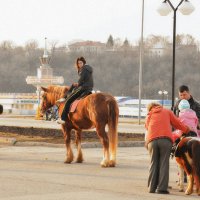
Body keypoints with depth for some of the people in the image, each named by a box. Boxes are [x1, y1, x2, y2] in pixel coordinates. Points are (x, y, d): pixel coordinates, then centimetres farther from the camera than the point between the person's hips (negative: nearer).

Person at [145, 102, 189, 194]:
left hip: (152, 140, 2)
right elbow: (177, 123, 21)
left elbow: (147, 128, 21)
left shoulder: (148, 116, 28)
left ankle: (152, 187, 3)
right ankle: (162, 188, -8)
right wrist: (187, 129, 34)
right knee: (164, 163, -1)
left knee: (154, 163, 8)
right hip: (166, 139, -2)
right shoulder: (167, 112, 23)